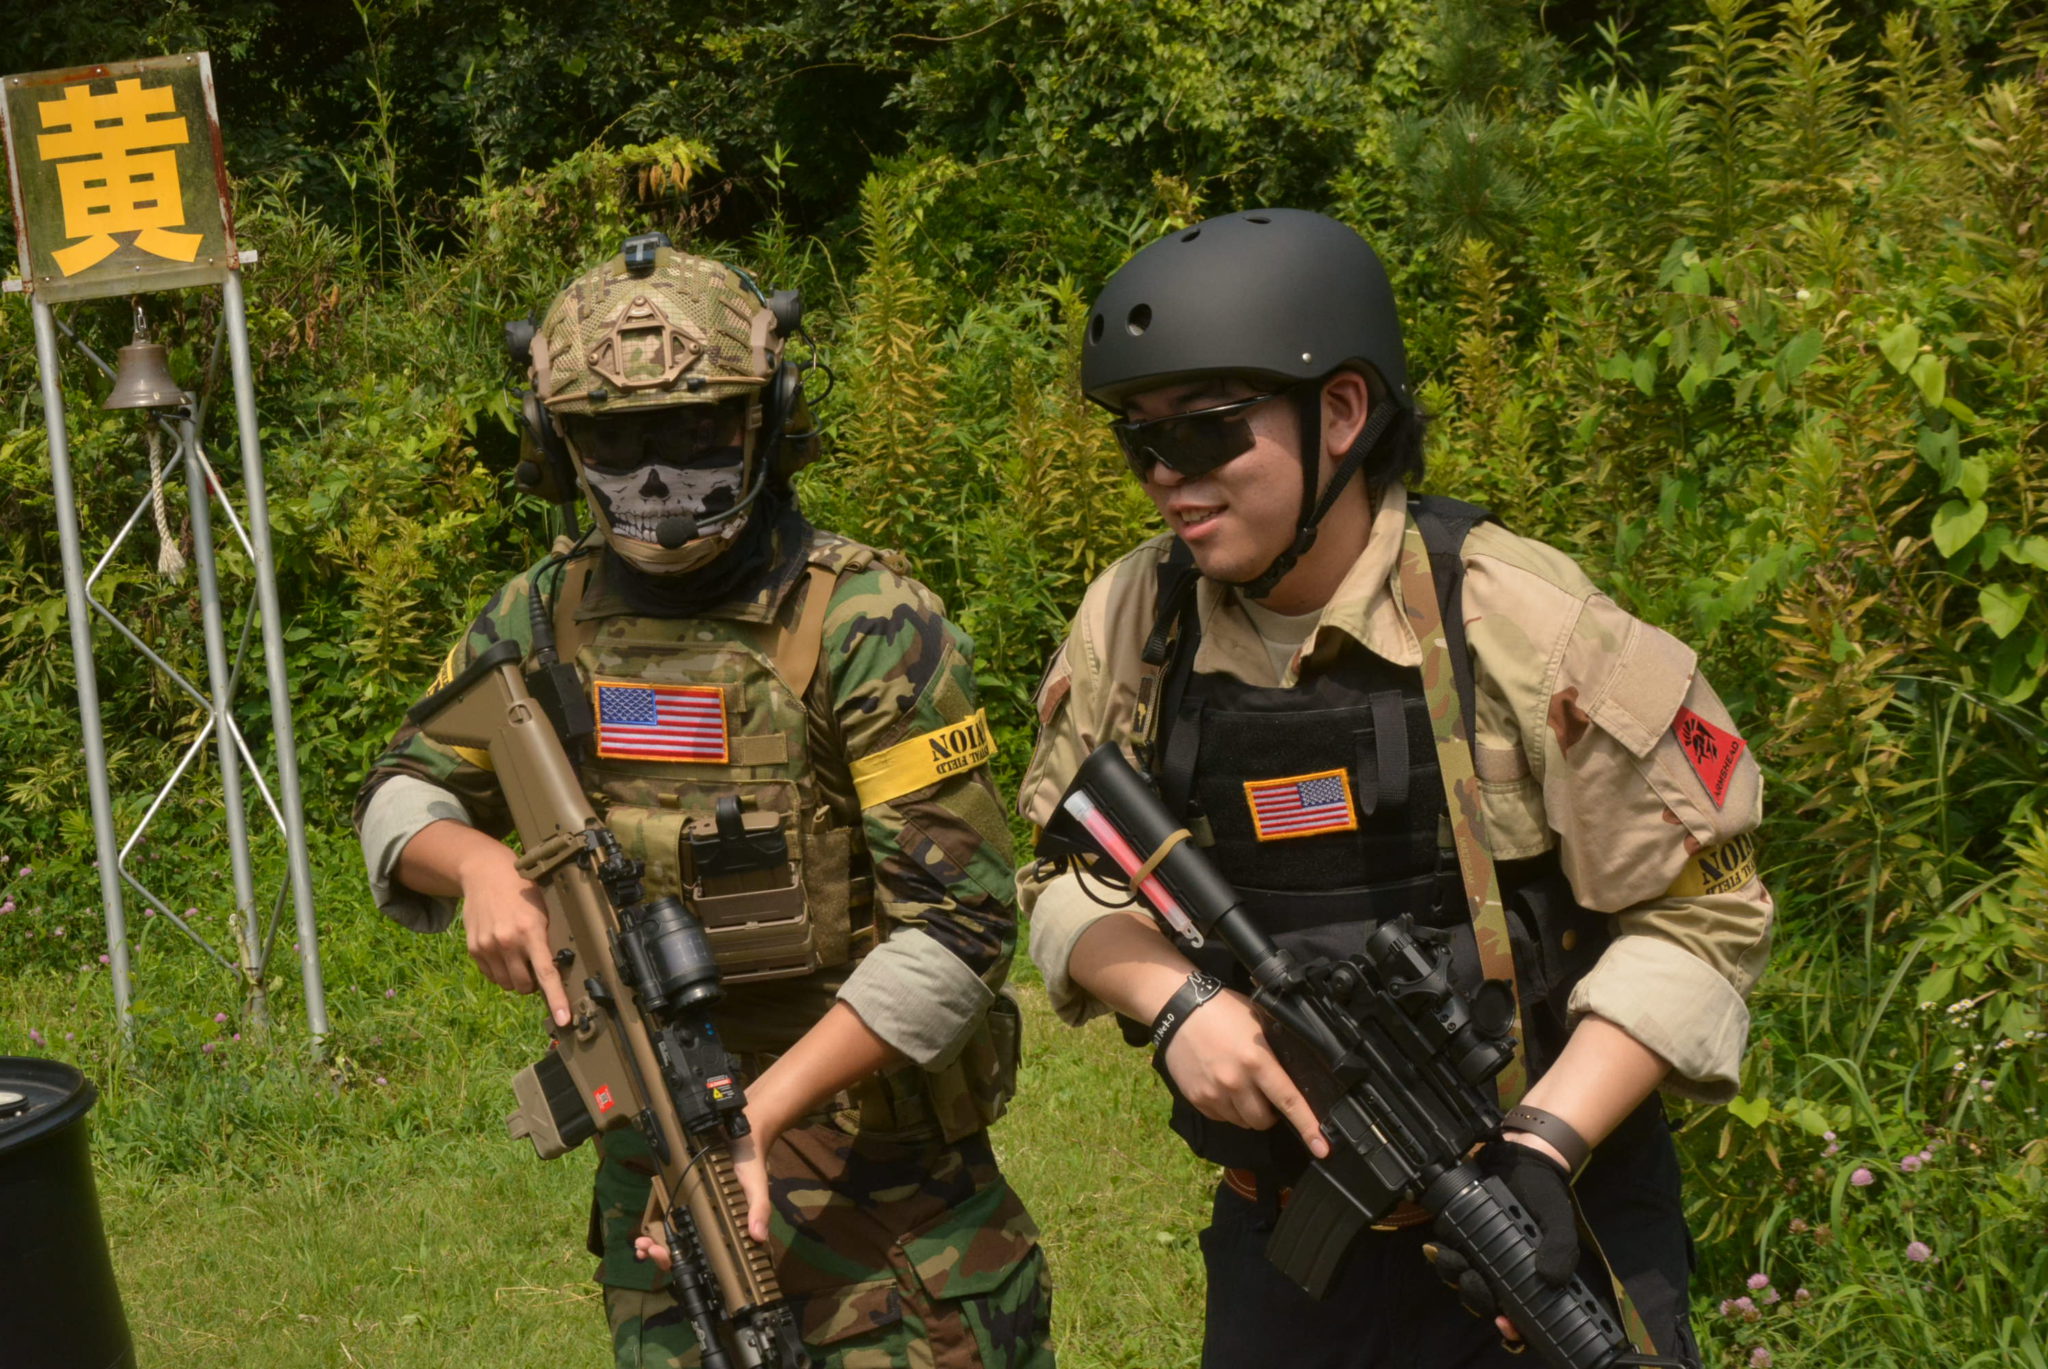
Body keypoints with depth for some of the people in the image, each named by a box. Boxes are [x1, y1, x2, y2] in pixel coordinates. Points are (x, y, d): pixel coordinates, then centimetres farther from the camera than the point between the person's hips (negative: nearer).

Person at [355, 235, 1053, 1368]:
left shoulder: (869, 627, -16)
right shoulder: (544, 620, 1)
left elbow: (956, 931, -18)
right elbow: (401, 797, 13)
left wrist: (759, 1111, -25)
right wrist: (477, 861, -12)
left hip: (881, 1185, -4)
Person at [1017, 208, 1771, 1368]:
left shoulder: (1519, 624, -16)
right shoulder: (1135, 623, -4)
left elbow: (1698, 915, -11)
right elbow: (1073, 877, 4)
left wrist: (1548, 1145, -21)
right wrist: (1175, 999, -16)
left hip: (1535, 1230, -3)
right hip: (1280, 1236, 4)